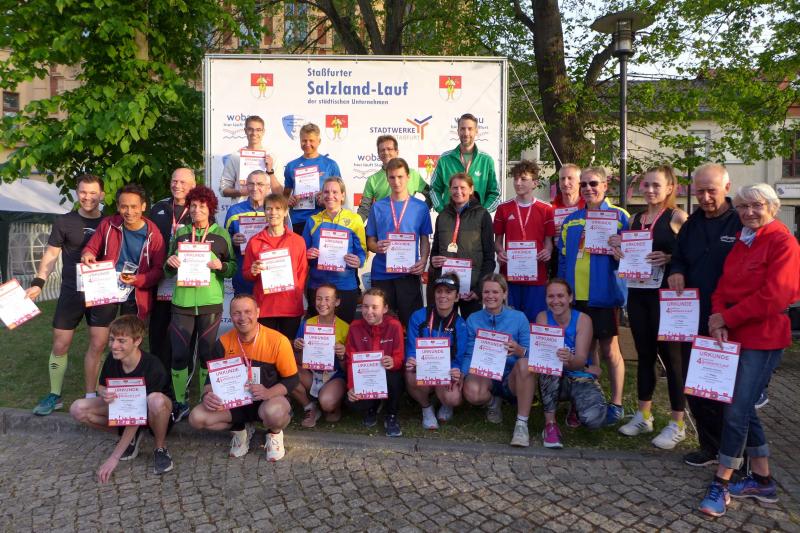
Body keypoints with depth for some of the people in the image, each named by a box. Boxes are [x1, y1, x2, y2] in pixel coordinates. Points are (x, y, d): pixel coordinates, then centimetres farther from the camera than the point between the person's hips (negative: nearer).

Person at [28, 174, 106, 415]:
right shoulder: (64, 222, 1)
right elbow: (51, 254, 2)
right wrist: (38, 282, -10)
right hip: (71, 292, 0)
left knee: (97, 345, 2)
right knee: (60, 345, 5)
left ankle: (90, 397, 15)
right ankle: (55, 396, 21)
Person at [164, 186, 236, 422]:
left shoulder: (221, 235, 3)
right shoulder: (180, 233, 9)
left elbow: (234, 267, 5)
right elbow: (168, 270, 15)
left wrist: (221, 266, -15)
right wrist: (170, 263, -7)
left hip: (210, 303, -2)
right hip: (182, 302, 2)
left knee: (207, 354, 7)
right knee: (179, 355, 3)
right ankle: (180, 403, 19)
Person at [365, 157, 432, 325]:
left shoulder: (420, 207, 4)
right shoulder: (378, 207, 6)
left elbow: (425, 240, 8)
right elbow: (370, 241, 9)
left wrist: (423, 261, -10)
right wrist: (377, 247, -13)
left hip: (409, 273, -1)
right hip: (381, 274, 1)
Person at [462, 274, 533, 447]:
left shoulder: (519, 318, -3)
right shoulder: (473, 320, 2)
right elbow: (469, 355, 0)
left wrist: (518, 350, -30)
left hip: (512, 378, -1)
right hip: (484, 375, 1)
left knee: (524, 363, -34)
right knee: (471, 392, -33)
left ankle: (522, 424, -24)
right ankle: (493, 402, 6)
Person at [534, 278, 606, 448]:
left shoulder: (583, 319, -9)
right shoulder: (543, 317, -6)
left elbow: (581, 360, -18)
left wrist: (570, 360, -44)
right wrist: (586, 368, -20)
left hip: (580, 379, 0)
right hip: (553, 381, 0)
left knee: (593, 418, -29)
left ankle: (577, 406, 11)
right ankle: (550, 424, -22)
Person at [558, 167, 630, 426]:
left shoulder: (619, 216, -1)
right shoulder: (571, 220, 12)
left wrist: (614, 250, -19)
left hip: (603, 295, -4)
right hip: (575, 296, 4)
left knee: (609, 349, 3)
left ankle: (616, 403, 18)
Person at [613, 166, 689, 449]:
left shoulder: (677, 217, -5)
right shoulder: (636, 218, 13)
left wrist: (669, 258, -24)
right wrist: (619, 250, 0)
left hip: (664, 294, -6)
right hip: (637, 292, 6)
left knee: (670, 355, 1)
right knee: (644, 354, 14)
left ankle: (678, 424, 13)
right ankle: (643, 415, 26)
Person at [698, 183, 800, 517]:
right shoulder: (741, 241, 13)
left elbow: (772, 297, -18)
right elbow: (723, 286, 8)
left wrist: (726, 318, -14)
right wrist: (718, 320, -9)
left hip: (763, 339, -8)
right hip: (734, 334, 8)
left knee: (736, 411, -5)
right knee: (744, 408, 13)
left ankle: (721, 484, 6)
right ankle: (762, 480, 28)